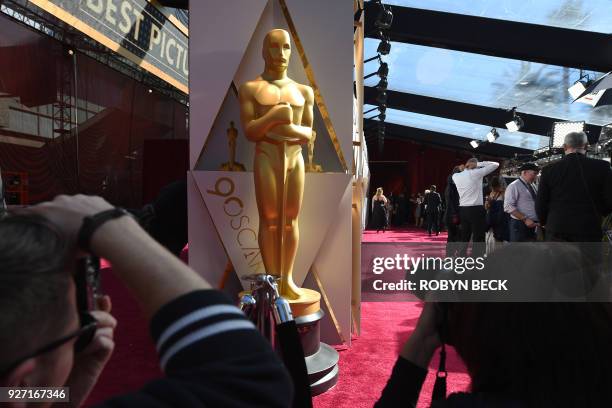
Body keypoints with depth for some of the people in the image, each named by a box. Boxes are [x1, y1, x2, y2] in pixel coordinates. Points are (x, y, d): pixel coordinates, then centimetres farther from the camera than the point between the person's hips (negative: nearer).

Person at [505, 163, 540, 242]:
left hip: (533, 225, 8)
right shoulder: (514, 186, -9)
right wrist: (525, 219, -20)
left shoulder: (533, 187, 15)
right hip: (520, 225, -8)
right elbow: (508, 207, -17)